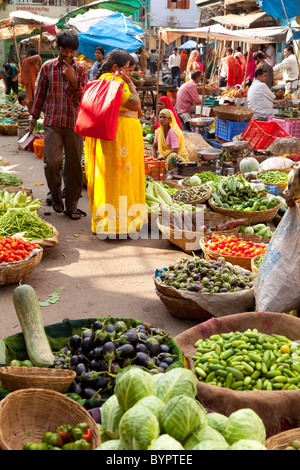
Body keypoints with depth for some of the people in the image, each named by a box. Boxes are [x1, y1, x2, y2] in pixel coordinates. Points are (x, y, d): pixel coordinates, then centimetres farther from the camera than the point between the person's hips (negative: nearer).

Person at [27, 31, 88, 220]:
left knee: (74, 166, 2)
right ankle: (56, 196, 16)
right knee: (52, 162, -11)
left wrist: (72, 79, -13)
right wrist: (33, 118, 13)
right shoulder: (48, 67, 6)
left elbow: (84, 98, -1)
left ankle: (72, 206, 13)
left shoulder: (81, 70, 6)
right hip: (52, 123, 0)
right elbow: (40, 94, 13)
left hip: (74, 123, 1)